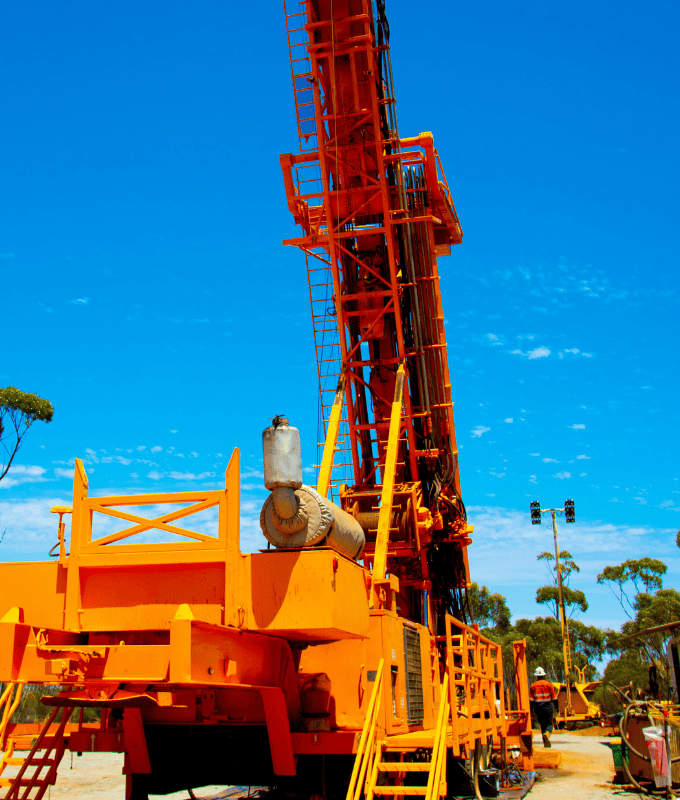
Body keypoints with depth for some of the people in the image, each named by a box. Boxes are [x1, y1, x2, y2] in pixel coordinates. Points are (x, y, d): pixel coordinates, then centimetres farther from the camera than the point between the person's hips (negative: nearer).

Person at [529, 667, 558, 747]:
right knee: (549, 724, 3)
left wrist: (531, 710, 2)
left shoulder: (533, 685, 2)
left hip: (538, 707, 2)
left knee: (542, 725, 13)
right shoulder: (548, 684, -1)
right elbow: (554, 697, 1)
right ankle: (547, 734, -30)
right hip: (547, 707, -2)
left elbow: (531, 699, -1)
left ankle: (546, 743, 11)